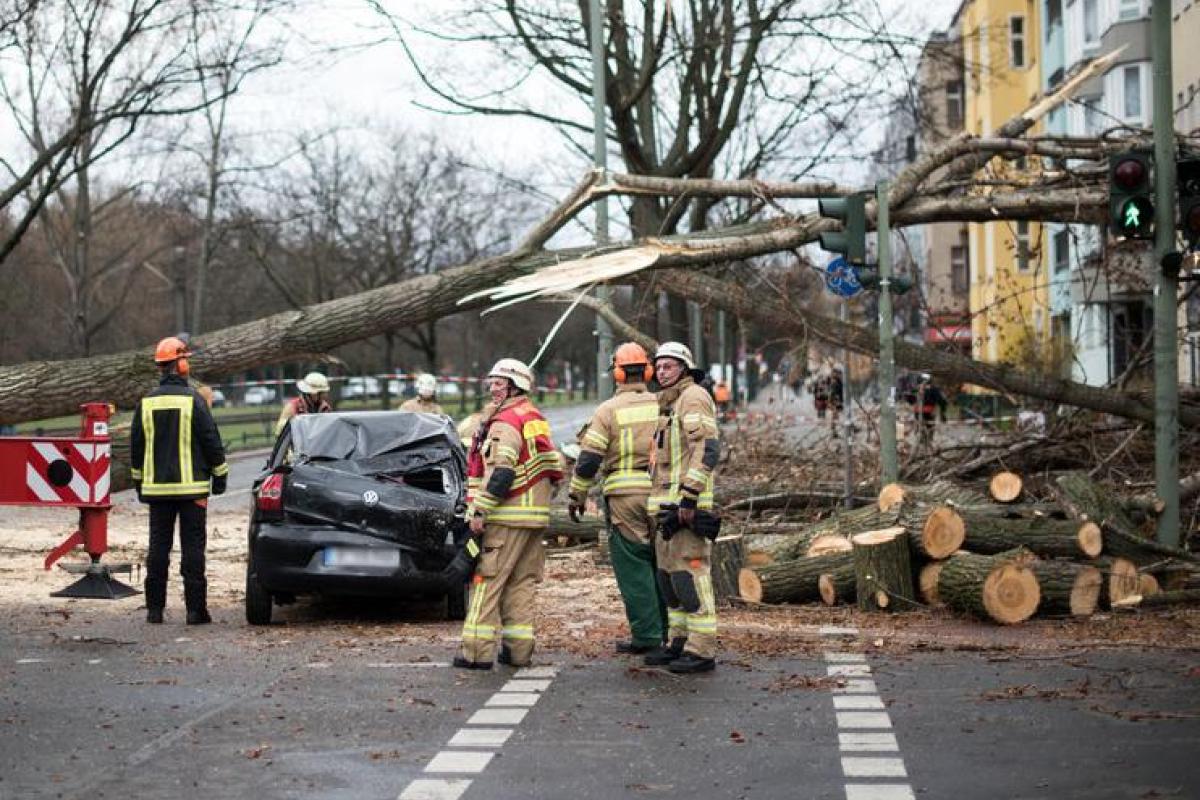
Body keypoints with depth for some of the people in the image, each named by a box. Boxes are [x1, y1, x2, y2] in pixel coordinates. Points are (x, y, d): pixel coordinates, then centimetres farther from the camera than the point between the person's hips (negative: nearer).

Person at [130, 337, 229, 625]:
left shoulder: (146, 403, 5)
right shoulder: (193, 400, -8)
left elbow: (136, 448, 12)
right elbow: (211, 441, -6)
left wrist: (139, 483, 21)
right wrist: (220, 475, 5)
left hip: (156, 488, 4)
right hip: (192, 486, -4)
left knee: (158, 547, 8)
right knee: (193, 547, -1)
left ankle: (154, 608, 9)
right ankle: (195, 609, -2)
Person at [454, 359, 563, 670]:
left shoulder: (505, 422, -12)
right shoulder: (537, 420, 18)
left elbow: (500, 473, -21)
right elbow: (552, 468, 22)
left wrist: (479, 511, -20)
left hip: (507, 517, -9)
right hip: (537, 516, 9)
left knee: (487, 580, -6)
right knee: (522, 583, 12)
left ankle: (478, 650, -8)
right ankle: (519, 649, 11)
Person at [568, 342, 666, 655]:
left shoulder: (609, 410, -3)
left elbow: (589, 458, -6)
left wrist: (577, 495, 4)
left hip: (624, 495, -4)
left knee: (633, 567, 1)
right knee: (661, 563, 12)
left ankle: (647, 634, 0)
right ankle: (669, 631, 16)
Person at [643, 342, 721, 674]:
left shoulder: (694, 397, -9)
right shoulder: (669, 404, 22)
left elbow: (707, 448, -20)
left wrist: (689, 496, -25)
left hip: (686, 502, -10)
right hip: (667, 503, 10)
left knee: (689, 571, -11)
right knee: (668, 572, 12)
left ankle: (702, 650, -10)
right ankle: (679, 642, 19)